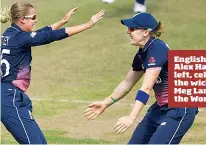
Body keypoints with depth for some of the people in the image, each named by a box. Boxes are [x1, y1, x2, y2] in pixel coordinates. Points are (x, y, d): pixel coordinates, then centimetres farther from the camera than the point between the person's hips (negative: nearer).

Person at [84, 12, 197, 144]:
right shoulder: (142, 54, 6)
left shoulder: (157, 49, -21)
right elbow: (127, 83, 20)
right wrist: (105, 103, 21)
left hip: (180, 110, -10)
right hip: (161, 108, 10)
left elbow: (146, 88, -30)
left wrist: (131, 117, -37)